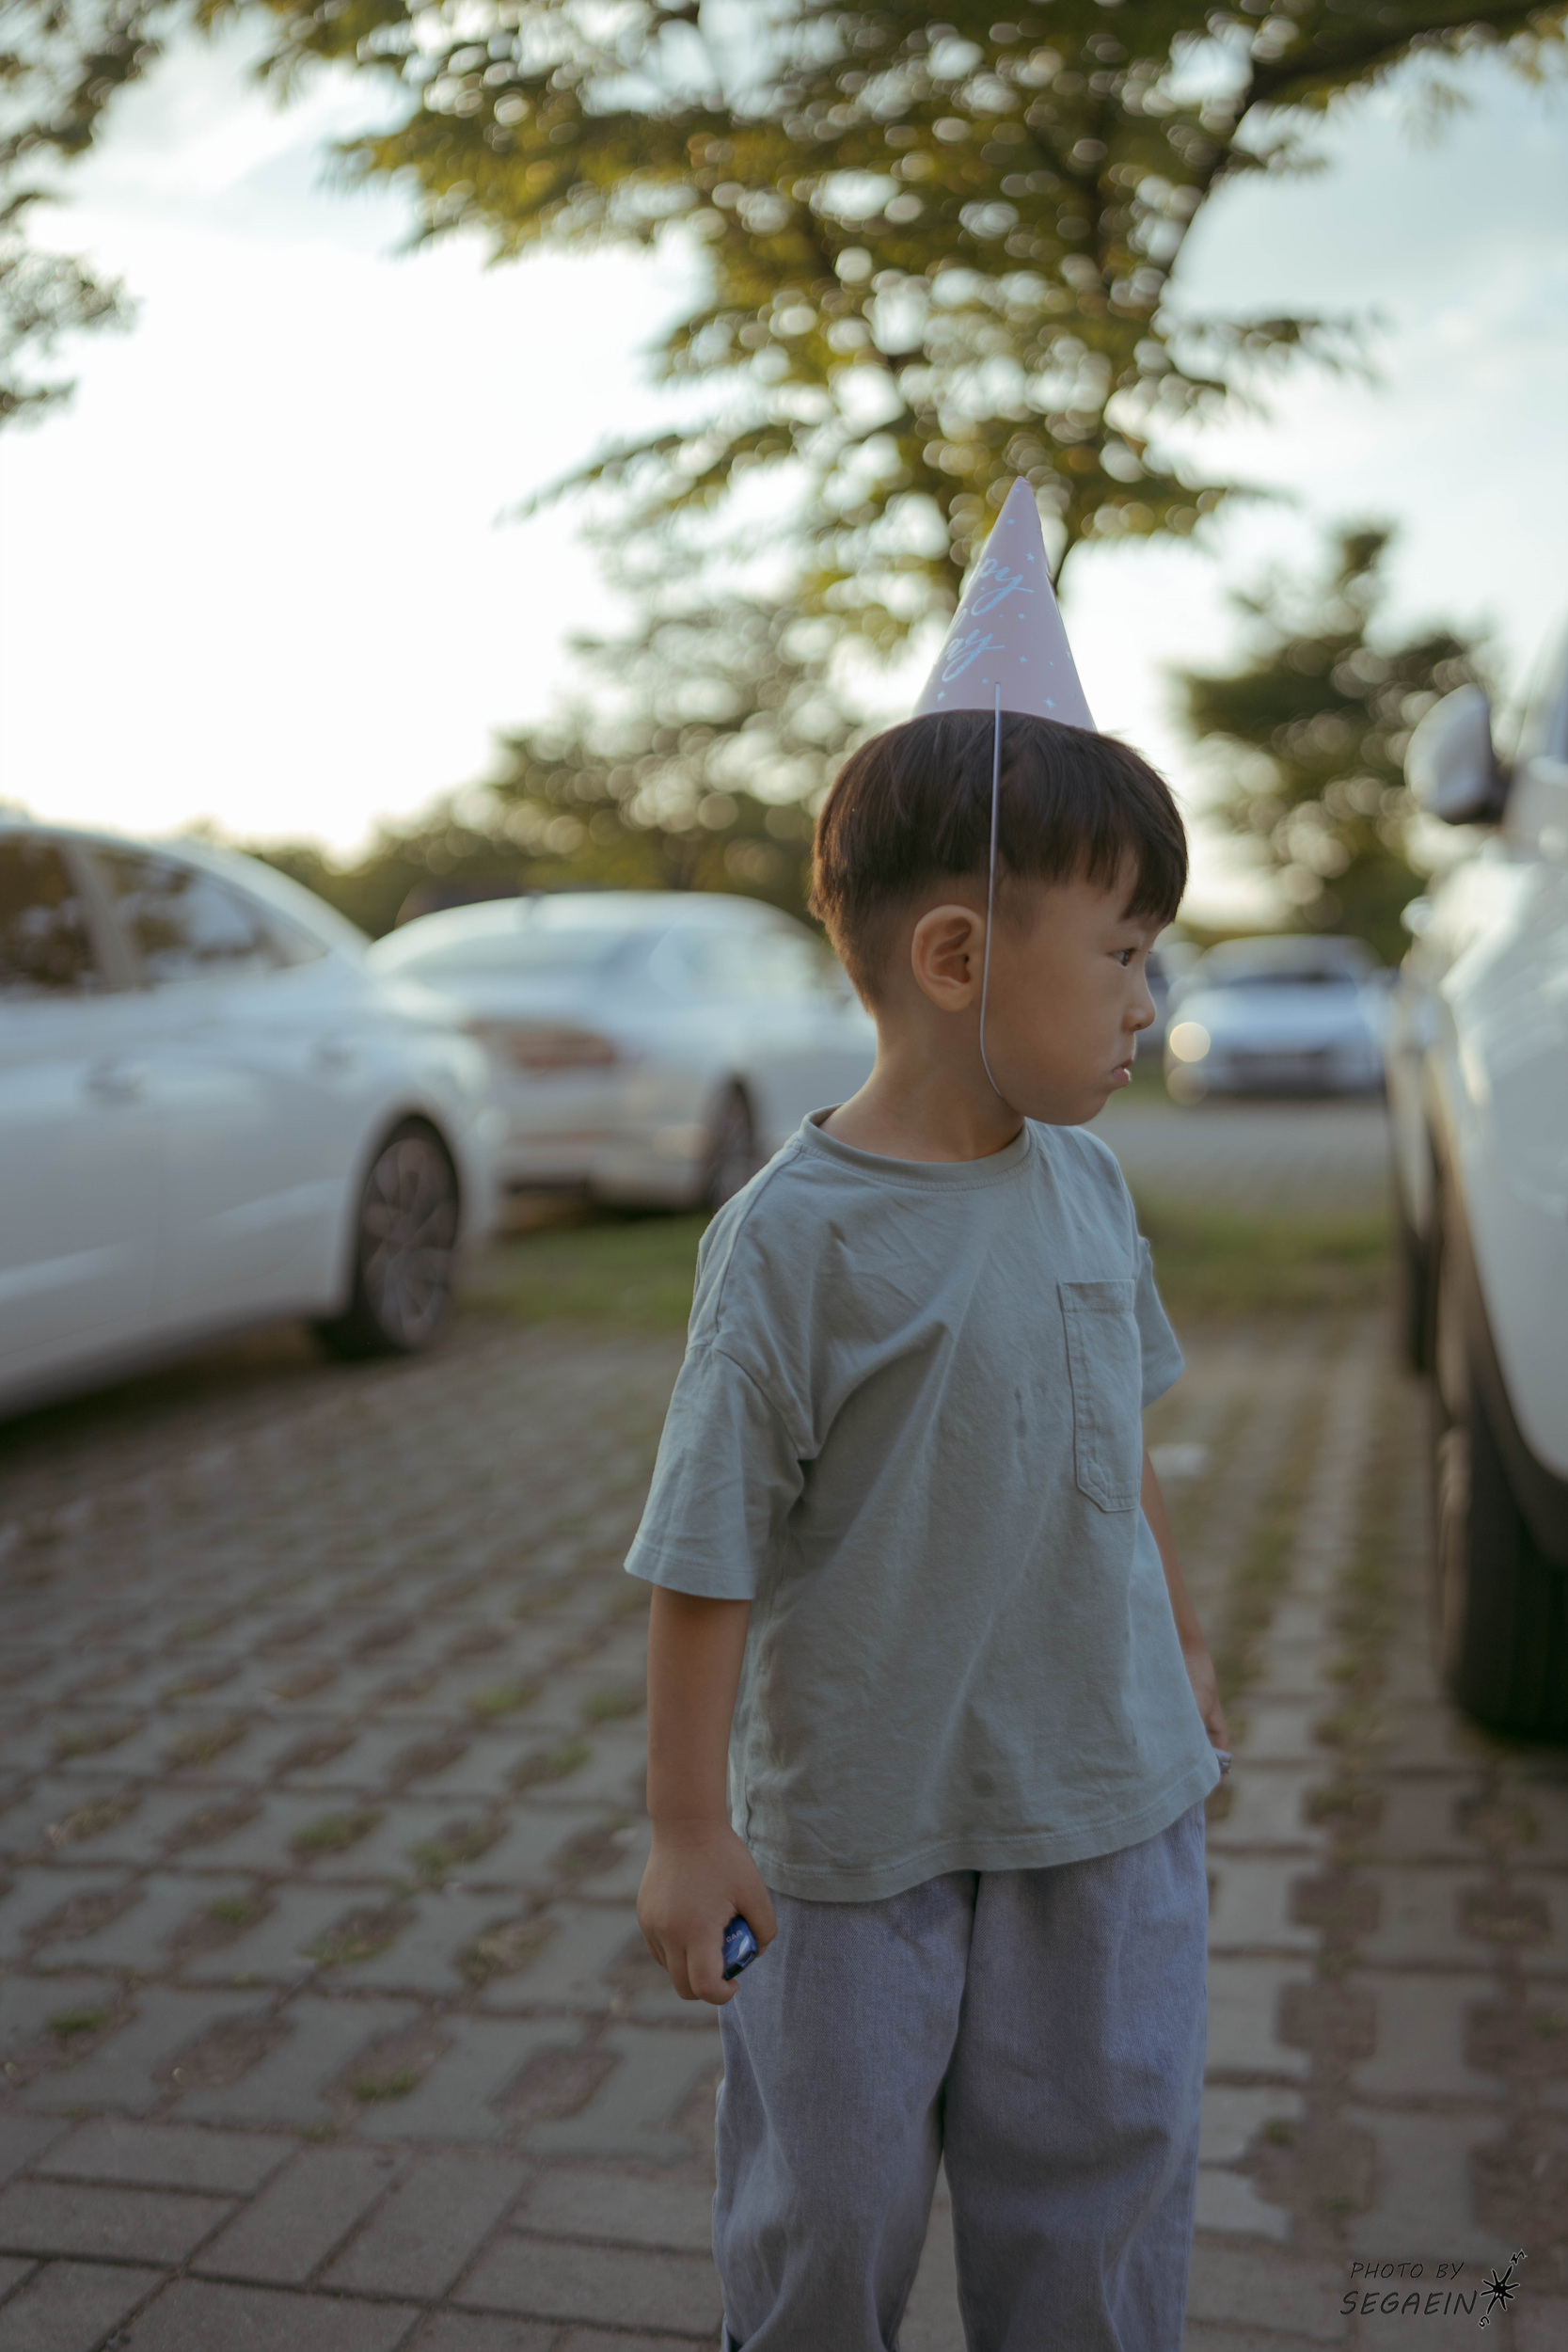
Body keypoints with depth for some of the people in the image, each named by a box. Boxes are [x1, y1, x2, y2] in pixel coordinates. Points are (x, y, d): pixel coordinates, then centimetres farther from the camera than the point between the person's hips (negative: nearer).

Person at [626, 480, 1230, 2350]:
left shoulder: (1080, 1180, -1)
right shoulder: (793, 1237, -20)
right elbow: (705, 1562, -15)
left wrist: (1185, 1645, 21)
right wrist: (687, 1829, -11)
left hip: (1108, 1794, 5)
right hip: (854, 1824, -5)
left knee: (1103, 2181, 18)